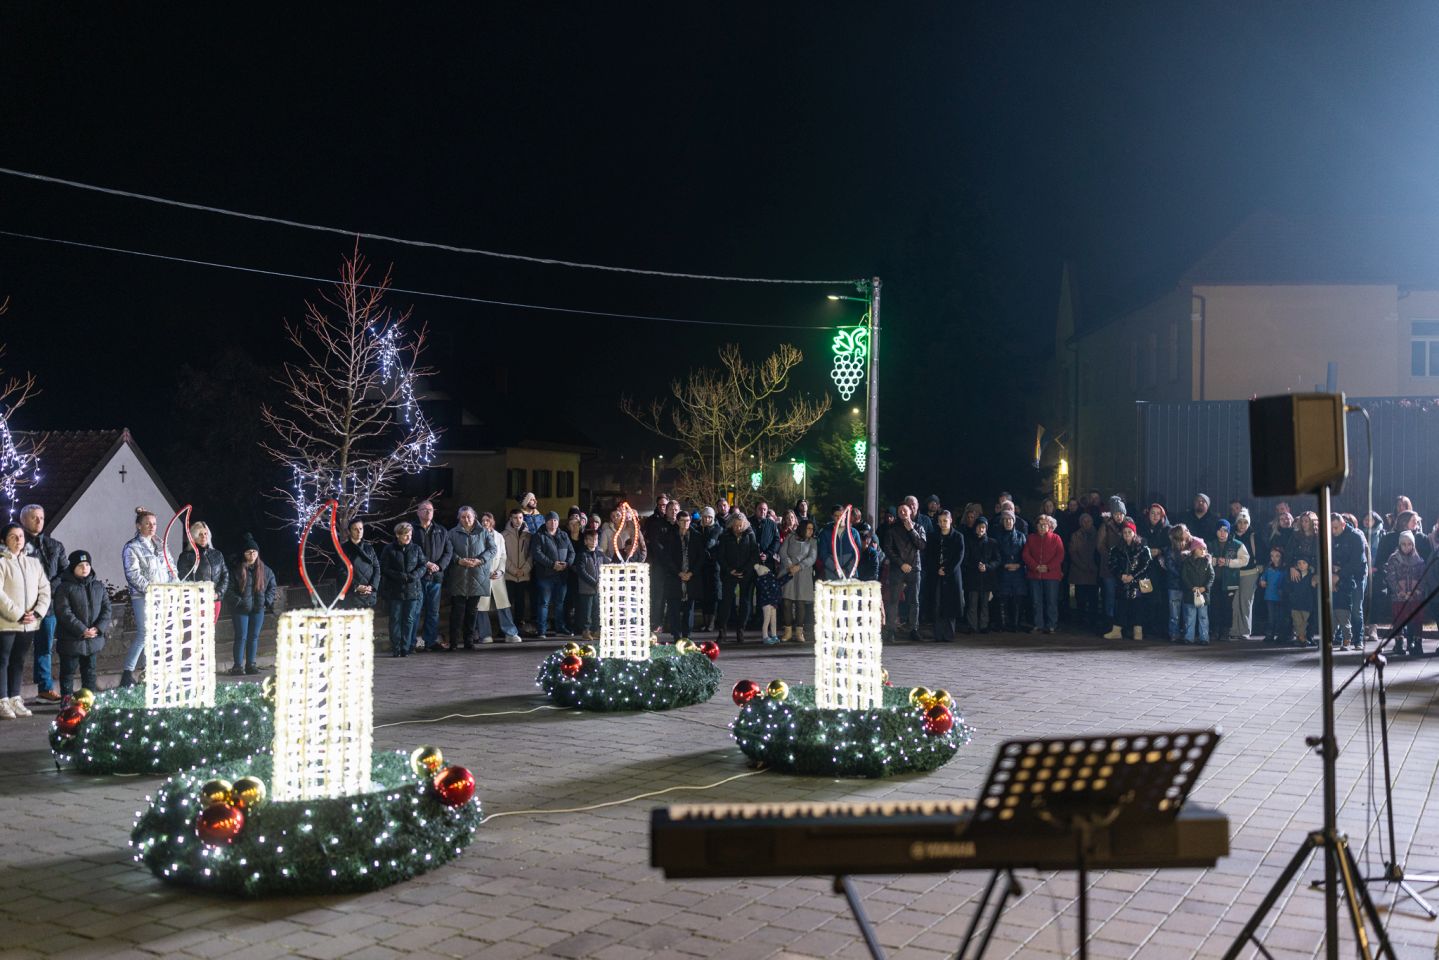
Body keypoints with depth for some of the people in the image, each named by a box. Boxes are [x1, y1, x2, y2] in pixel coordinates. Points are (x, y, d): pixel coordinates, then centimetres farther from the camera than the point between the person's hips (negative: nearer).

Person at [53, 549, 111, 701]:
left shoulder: (99, 586, 7)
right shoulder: (65, 587, -8)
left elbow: (106, 609, 4)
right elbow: (64, 612, -15)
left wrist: (99, 628, -11)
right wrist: (82, 630, -19)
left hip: (94, 638, 4)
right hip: (71, 639, -4)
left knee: (90, 671, 14)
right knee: (68, 671, 5)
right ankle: (67, 699, 13)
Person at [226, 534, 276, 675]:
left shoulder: (265, 570, 4)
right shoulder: (237, 570, -5)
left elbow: (272, 586, 13)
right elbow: (231, 589, -5)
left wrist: (267, 600, 1)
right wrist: (239, 601, -14)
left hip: (258, 609, 3)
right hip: (241, 609, -3)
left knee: (254, 637, 7)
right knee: (241, 637, -2)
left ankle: (251, 664, 15)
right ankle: (238, 665, 5)